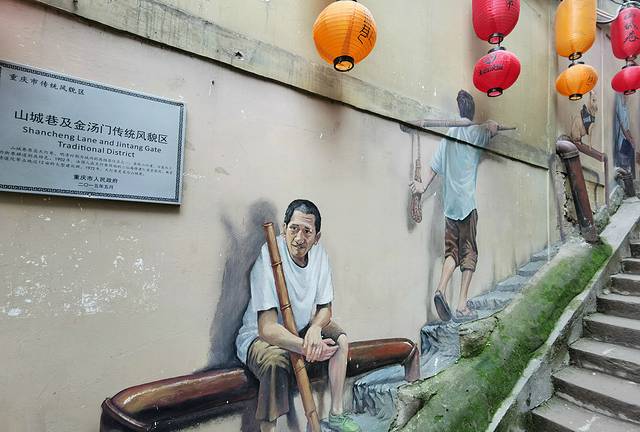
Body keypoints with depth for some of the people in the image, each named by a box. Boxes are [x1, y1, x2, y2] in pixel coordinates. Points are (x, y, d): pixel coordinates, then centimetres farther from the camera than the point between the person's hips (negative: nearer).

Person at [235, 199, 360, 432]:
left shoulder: (318, 253, -9)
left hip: (301, 330, 7)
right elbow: (267, 328, -30)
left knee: (341, 338, -1)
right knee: (275, 360, -34)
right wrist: (307, 348, -40)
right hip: (259, 336, -6)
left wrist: (315, 328, -22)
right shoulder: (269, 258, -29)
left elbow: (325, 308, -1)